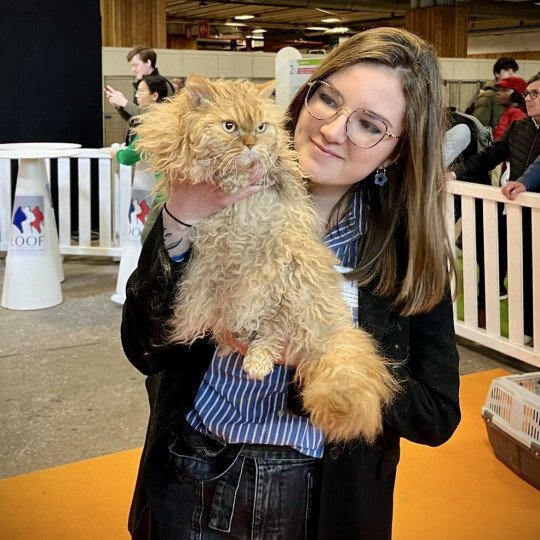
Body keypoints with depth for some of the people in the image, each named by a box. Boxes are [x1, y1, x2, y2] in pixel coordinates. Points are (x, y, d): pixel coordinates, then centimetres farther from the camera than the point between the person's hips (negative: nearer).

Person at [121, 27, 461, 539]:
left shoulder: (410, 246, -10)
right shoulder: (227, 202, -11)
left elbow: (438, 416, -12)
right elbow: (145, 351, -13)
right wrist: (178, 225, -28)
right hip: (190, 485, 0)